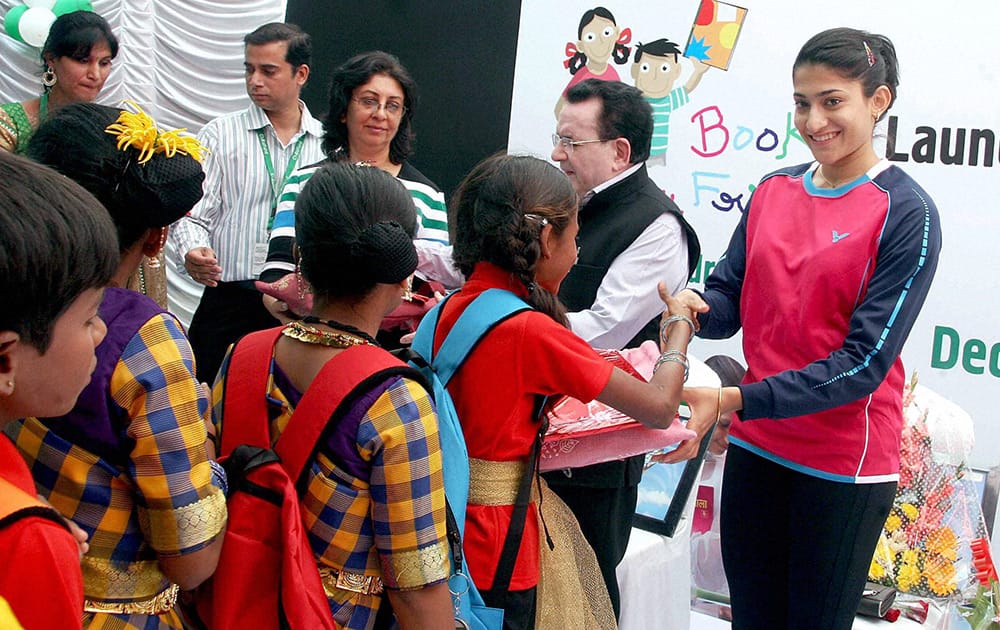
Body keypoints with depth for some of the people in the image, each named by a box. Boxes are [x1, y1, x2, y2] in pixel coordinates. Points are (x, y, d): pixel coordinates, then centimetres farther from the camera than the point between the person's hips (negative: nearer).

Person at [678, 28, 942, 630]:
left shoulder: (905, 212, -13)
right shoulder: (774, 190, 5)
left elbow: (863, 361, -19)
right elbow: (730, 298, 4)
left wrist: (736, 401, -27)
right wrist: (695, 307, -21)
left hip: (844, 462, -5)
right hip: (755, 446, 5)